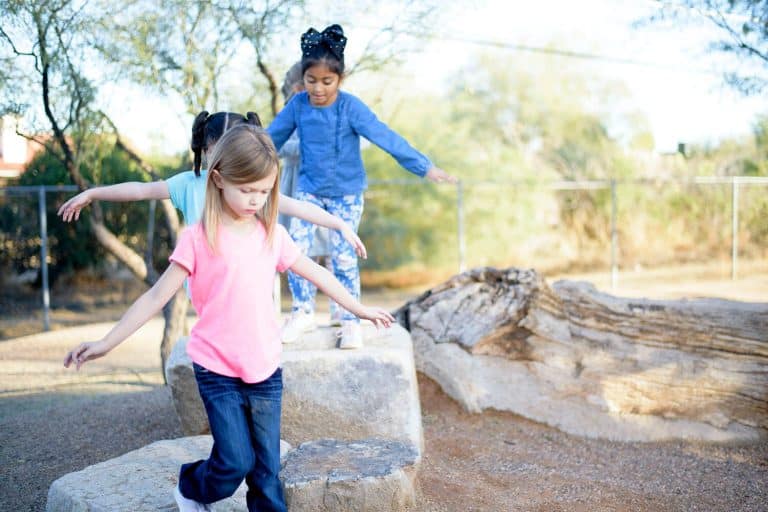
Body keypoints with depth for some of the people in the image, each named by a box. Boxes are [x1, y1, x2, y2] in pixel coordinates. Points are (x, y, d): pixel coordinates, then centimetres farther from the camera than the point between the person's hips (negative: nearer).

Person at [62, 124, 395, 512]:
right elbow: (157, 296, -8)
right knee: (236, 462, -5)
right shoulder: (199, 239, -9)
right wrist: (106, 343, -11)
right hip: (217, 370, -3)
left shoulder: (272, 235, 3)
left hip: (265, 370, 4)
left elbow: (316, 274, 15)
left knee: (267, 469, 6)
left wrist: (359, 309, 21)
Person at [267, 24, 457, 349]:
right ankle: (303, 313, 13)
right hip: (309, 189, 3)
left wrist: (424, 167, -32)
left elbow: (385, 137, -26)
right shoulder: (297, 105, -10)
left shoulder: (350, 107, -20)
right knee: (295, 248, -4)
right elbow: (271, 137, 3)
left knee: (343, 255, -3)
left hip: (347, 192, -3)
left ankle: (350, 321, 11)